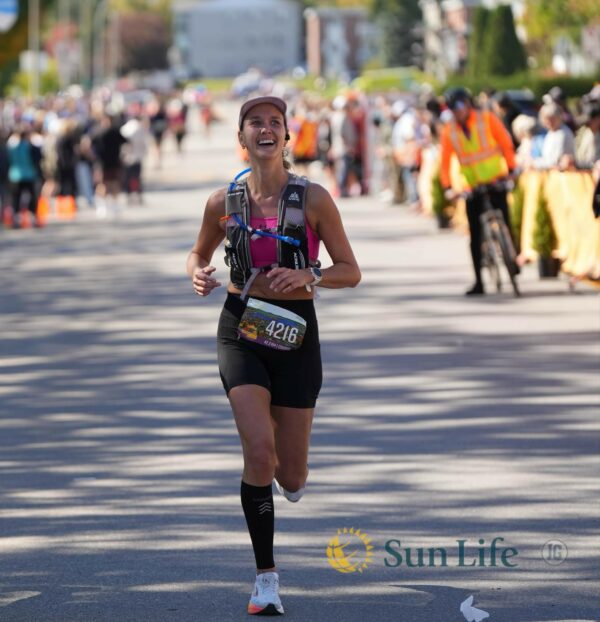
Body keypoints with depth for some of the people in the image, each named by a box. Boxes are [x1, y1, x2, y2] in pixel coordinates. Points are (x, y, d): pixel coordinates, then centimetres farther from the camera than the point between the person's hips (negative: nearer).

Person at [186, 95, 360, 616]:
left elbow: (350, 272, -1)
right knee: (259, 450, -19)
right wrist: (199, 274, -5)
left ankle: (290, 476, 45)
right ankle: (266, 579, -7)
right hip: (241, 329, 0)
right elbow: (199, 253, 19)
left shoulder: (313, 198, -5)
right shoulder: (224, 202, 1)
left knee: (291, 476, 3)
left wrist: (308, 275, -20)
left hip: (295, 331, 0)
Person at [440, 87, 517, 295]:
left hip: (496, 181, -2)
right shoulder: (449, 130, -2)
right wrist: (447, 188, -15)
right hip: (472, 186, 2)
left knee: (503, 223, -11)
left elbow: (506, 143, -4)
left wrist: (512, 169, -11)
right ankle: (478, 282, 5)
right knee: (475, 235, 1)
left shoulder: (487, 119, -6)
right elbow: (444, 161, -5)